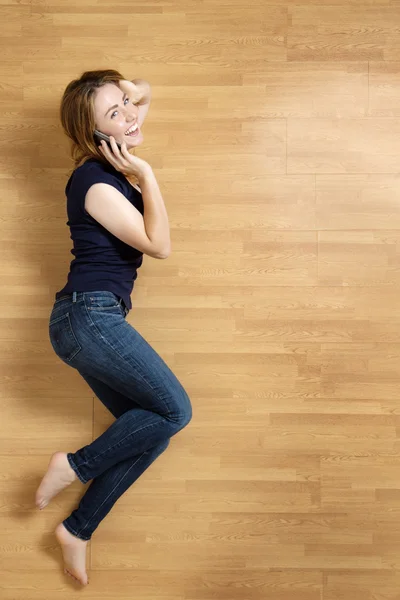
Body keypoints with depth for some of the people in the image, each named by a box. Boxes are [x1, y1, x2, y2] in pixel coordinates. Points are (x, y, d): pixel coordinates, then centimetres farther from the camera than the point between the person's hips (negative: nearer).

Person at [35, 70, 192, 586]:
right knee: (175, 411, -8)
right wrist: (146, 175, -12)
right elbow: (158, 244, -15)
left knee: (150, 429, 6)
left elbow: (143, 95, 30)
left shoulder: (113, 165, 13)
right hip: (89, 316, -9)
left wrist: (126, 89, 8)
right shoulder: (95, 181, -13)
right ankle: (75, 465, 3)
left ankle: (77, 529, 13)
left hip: (90, 323, 9)